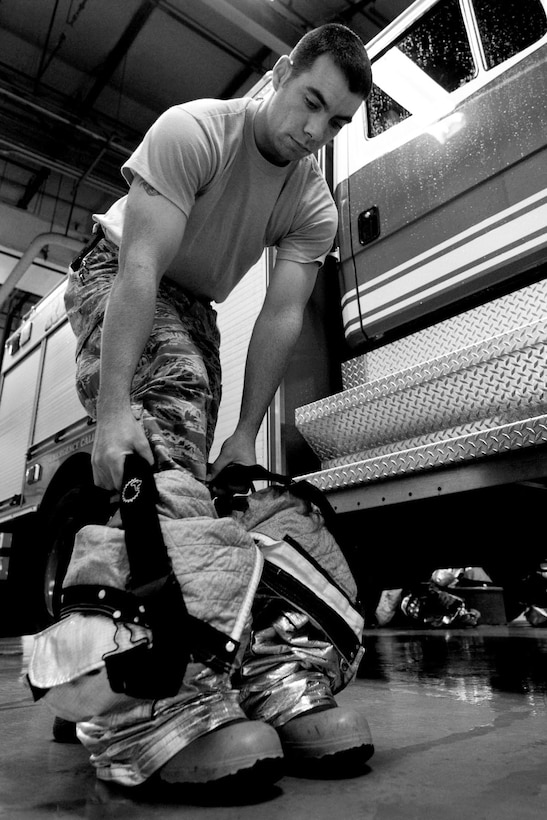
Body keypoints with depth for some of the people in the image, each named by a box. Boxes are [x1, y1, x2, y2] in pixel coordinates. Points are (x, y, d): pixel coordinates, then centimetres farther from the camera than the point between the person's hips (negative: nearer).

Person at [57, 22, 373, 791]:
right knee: (162, 429, -31)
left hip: (192, 303, 6)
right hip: (115, 280, -5)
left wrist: (245, 435, -19)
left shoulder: (316, 206, -7)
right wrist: (113, 407, -39)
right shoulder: (192, 130, -22)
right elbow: (139, 269, -31)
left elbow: (282, 317, -14)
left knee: (195, 469, -3)